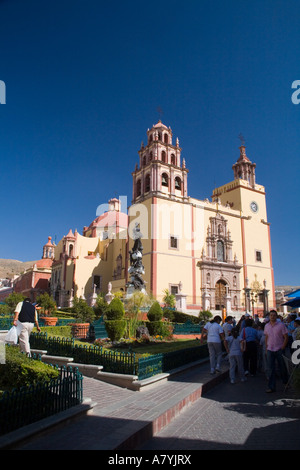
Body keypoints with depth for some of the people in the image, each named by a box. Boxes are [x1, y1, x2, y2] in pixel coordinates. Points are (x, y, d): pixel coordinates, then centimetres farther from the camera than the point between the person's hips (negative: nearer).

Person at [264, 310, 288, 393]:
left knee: (282, 367, 10)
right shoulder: (266, 326, 6)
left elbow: (286, 337, -5)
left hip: (279, 349, -3)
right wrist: (266, 348, 9)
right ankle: (271, 387, 6)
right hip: (270, 350, 3)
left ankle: (285, 382, 35)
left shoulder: (281, 325, -7)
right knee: (270, 369, 1)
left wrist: (282, 348, -10)